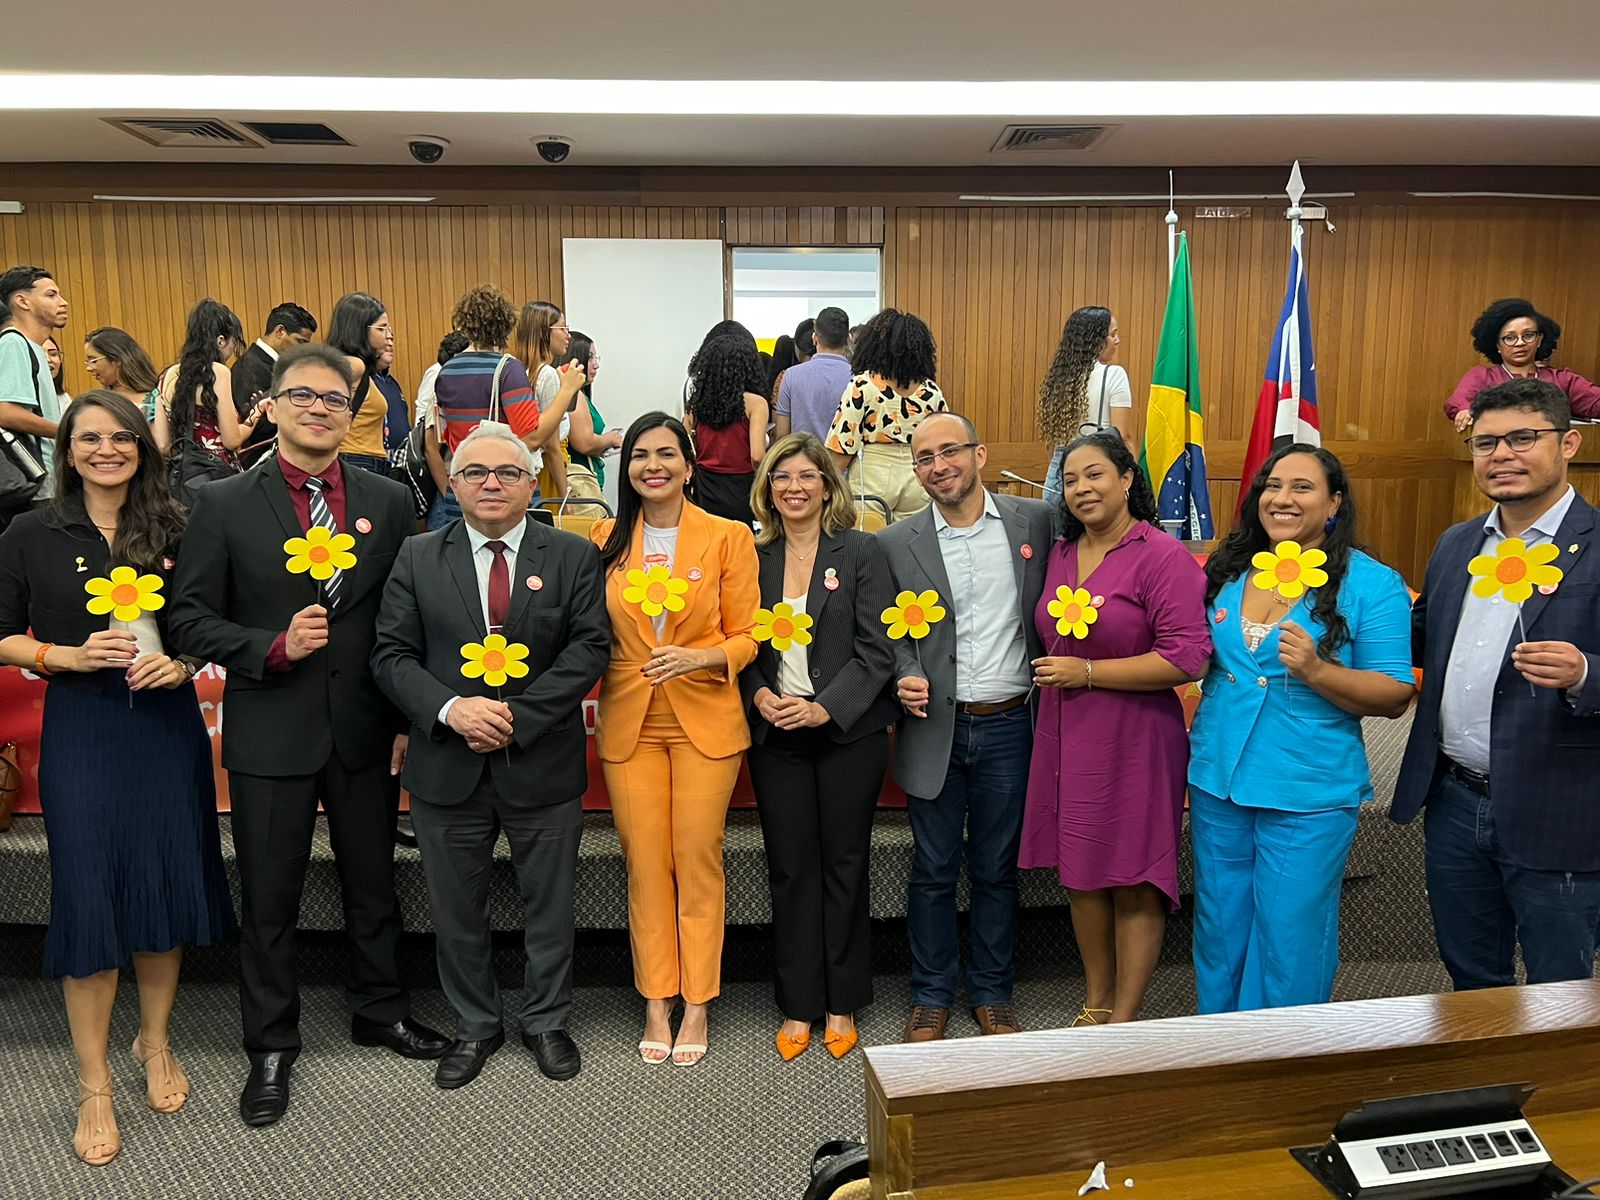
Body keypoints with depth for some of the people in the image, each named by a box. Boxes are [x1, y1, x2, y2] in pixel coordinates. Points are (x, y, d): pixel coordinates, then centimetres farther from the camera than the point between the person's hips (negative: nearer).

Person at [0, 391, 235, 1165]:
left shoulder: (174, 531, 4)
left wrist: (183, 661, -10)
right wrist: (68, 655, -14)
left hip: (167, 725, 2)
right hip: (81, 731, -2)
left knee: (166, 883, 10)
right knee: (88, 896, 0)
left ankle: (155, 1043, 32)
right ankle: (93, 1086, 15)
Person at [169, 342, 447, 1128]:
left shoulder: (390, 502, 1)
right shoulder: (222, 505, -4)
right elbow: (192, 619, -5)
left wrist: (409, 717, 0)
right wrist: (275, 646, -21)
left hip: (367, 732, 2)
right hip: (271, 733, -1)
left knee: (373, 885, 17)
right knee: (269, 900, 11)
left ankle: (380, 1011, 38)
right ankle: (271, 1047, 30)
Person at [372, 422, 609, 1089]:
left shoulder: (573, 557, 0)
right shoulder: (418, 558, 3)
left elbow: (590, 648, -9)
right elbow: (392, 655, -2)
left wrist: (516, 717, -17)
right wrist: (451, 709, -19)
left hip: (543, 764, -1)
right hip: (448, 768, 1)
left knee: (550, 905, 13)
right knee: (457, 910, 15)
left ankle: (546, 1021, 35)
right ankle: (475, 1026, 36)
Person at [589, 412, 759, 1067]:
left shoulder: (728, 537, -2)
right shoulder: (605, 539, 5)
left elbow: (747, 637, -1)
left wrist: (700, 657, -18)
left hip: (705, 718, -2)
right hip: (629, 720, 2)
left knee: (697, 858, 2)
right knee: (644, 862, 6)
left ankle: (696, 1005, 18)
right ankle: (656, 1005, 20)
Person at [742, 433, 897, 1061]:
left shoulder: (862, 552, -3)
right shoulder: (754, 557, 6)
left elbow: (877, 650, -8)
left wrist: (823, 708, -16)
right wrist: (759, 696, -10)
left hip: (848, 731, -2)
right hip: (775, 733, 2)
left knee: (844, 864, 8)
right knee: (790, 868, 7)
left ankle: (842, 1004, 23)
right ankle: (798, 1006, 21)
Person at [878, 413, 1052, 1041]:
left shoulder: (1036, 521, 1)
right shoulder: (897, 543, -1)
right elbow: (891, 634, 4)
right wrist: (904, 677, -14)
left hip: (1008, 727, 1)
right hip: (936, 729, 0)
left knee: (997, 870, 13)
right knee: (933, 872, 10)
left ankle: (992, 993, 31)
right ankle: (931, 996, 28)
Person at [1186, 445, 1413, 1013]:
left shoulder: (1372, 584, -7)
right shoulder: (1227, 570, 6)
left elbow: (1395, 696, -9)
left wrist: (1315, 671, -25)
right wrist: (1192, 764, 12)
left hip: (1308, 796, -4)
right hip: (1217, 783, 5)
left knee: (1290, 940, 6)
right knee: (1219, 933, 16)